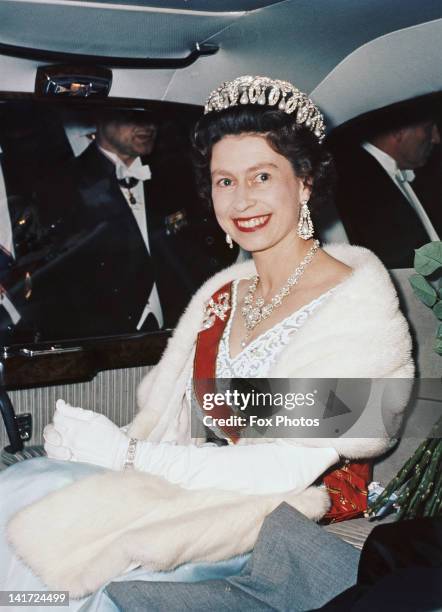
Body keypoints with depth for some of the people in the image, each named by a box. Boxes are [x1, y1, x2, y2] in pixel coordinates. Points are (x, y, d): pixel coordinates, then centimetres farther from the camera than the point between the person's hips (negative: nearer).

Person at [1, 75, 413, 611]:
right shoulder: (219, 294, 9)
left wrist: (123, 452, -17)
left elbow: (283, 469, -19)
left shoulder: (355, 304, -13)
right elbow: (165, 420, 6)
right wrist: (87, 440, -14)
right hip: (200, 482, 6)